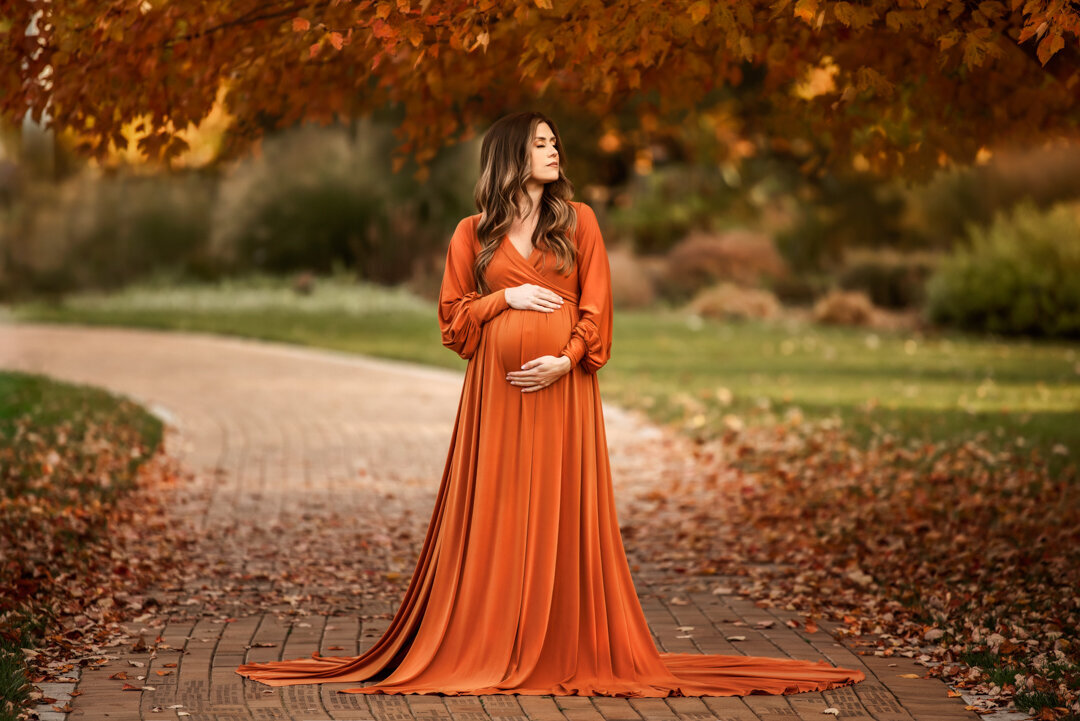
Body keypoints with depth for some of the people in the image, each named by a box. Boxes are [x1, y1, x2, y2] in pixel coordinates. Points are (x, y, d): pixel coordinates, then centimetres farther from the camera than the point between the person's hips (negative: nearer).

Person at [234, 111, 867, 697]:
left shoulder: (578, 220, 8)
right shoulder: (474, 233, 8)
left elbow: (598, 305, 4)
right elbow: (454, 314, 9)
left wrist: (567, 359, -11)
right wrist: (508, 296, -6)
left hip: (562, 387, 0)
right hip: (497, 389, 0)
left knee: (562, 515, 0)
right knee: (495, 515, -1)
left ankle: (567, 650, 6)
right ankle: (489, 649, 6)